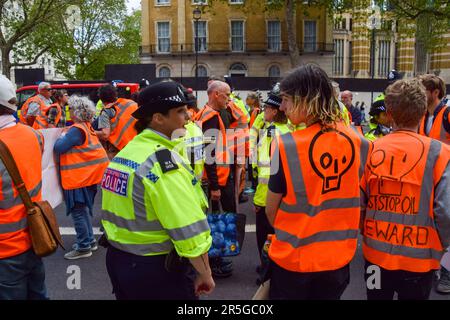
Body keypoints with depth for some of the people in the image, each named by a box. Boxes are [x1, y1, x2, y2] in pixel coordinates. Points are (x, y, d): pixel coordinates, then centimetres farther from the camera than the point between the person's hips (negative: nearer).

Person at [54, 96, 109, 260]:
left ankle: (84, 247, 7)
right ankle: (89, 240, 28)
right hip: (88, 175, 9)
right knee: (84, 210, 18)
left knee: (78, 212, -1)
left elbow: (59, 148, -18)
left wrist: (61, 137, 0)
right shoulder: (87, 127, 9)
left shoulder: (76, 130, -18)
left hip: (78, 178, -9)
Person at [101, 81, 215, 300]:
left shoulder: (124, 152, 4)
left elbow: (122, 213, 11)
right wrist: (205, 275, -12)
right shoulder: (165, 161, -22)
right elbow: (190, 231, -24)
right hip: (157, 269, -8)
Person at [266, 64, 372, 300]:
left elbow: (271, 209, -10)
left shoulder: (286, 145, -20)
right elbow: (357, 197, 3)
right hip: (339, 256, 4)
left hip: (293, 256, -3)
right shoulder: (358, 140, -8)